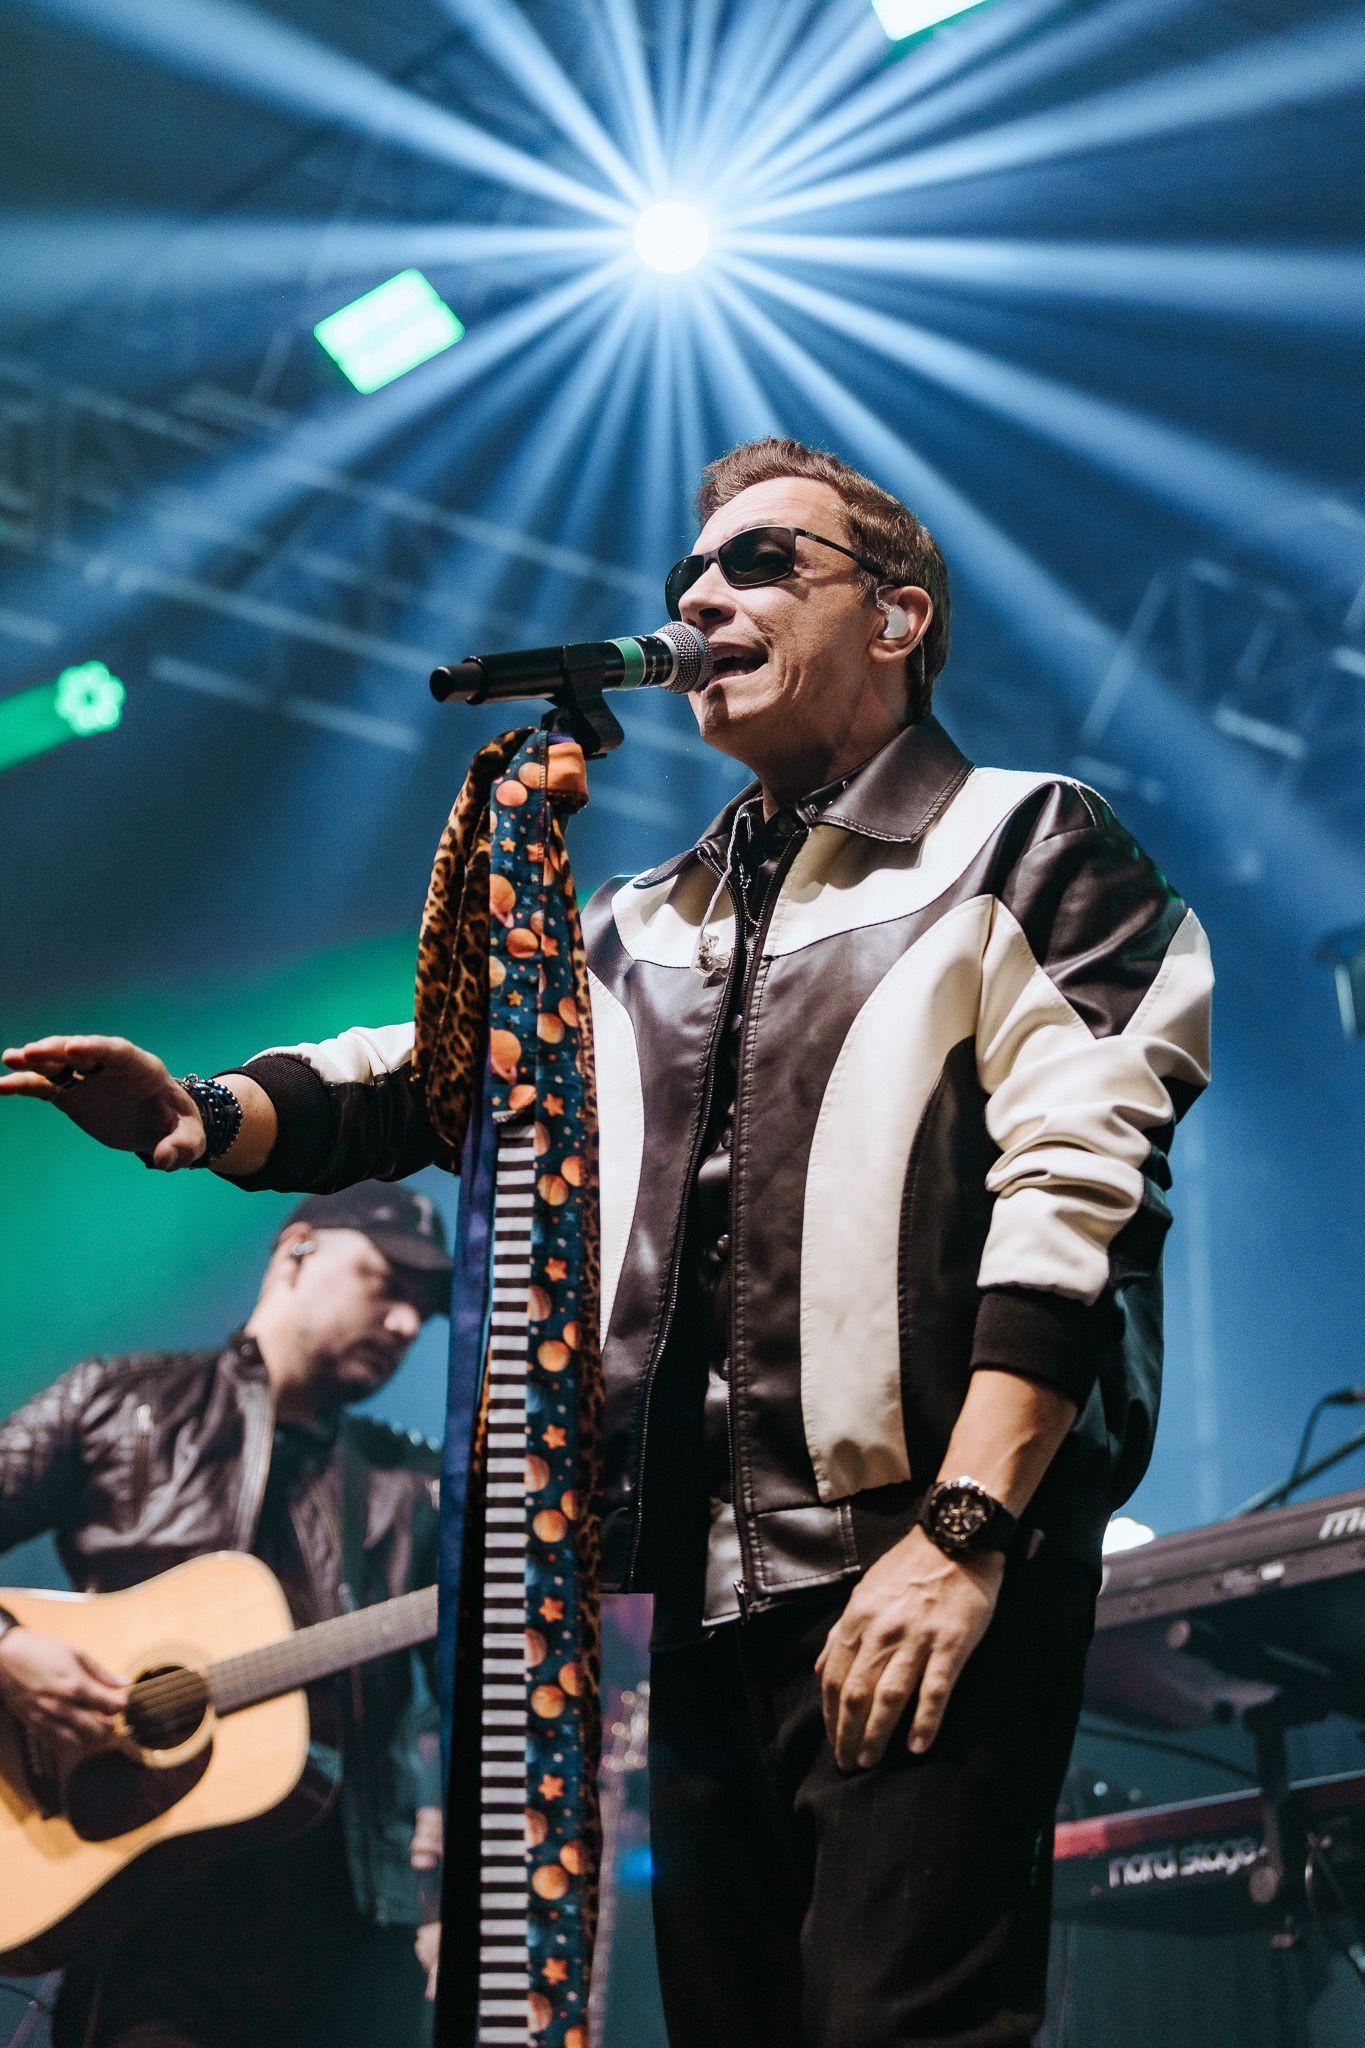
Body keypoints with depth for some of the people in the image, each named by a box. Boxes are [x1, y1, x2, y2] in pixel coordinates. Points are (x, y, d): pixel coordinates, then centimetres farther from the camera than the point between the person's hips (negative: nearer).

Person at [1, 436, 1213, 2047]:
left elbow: (1076, 1187, -9)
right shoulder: (653, 925, 23)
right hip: (708, 1587, 7)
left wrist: (964, 1531, -18)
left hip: (925, 1572, -6)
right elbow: (448, 1061, 16)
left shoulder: (1027, 853, 3)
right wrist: (215, 1118, -6)